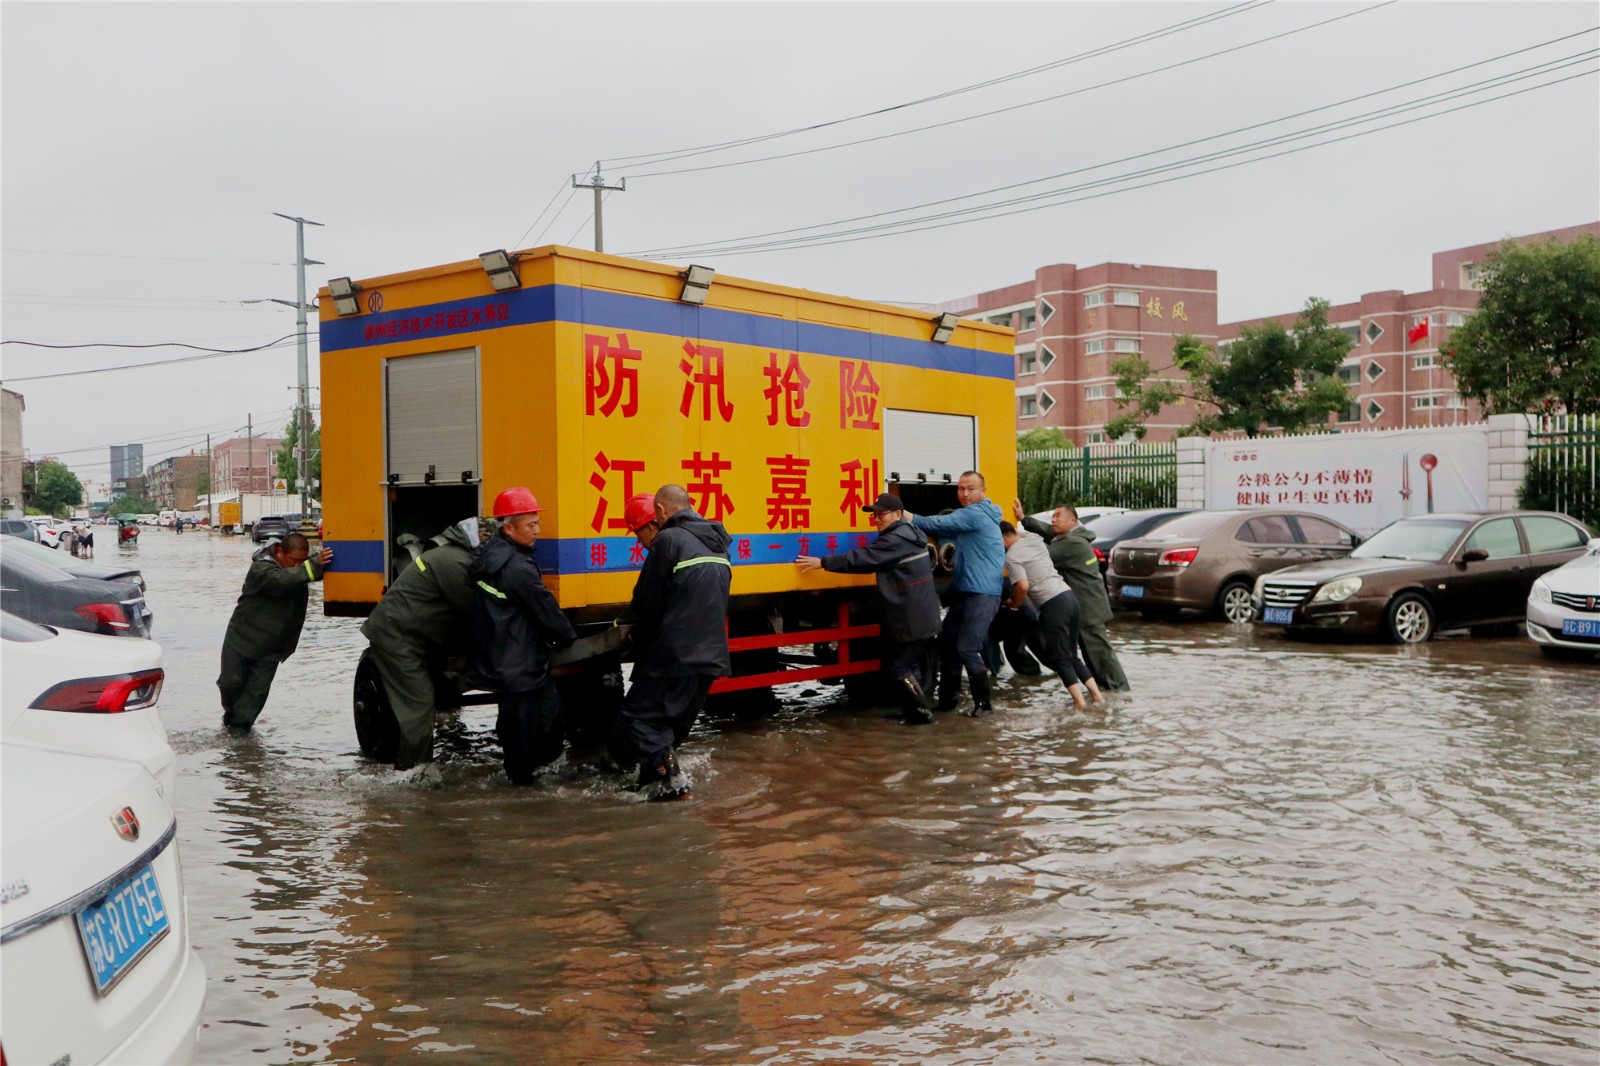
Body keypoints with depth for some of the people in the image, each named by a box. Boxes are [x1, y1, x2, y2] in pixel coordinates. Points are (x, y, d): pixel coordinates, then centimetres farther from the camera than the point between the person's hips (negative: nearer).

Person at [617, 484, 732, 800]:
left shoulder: (668, 540, -11)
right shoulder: (718, 545, 15)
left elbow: (647, 602, -9)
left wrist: (638, 636, 9)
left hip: (675, 654, -8)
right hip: (711, 653, 8)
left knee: (638, 714, 1)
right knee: (675, 721, 18)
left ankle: (670, 778, -10)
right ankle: (655, 777, 21)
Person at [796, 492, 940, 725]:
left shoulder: (896, 540, -18)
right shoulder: (912, 533, 12)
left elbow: (863, 558, -22)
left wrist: (822, 563, -20)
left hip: (909, 620, -10)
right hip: (925, 617, 10)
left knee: (898, 666, -4)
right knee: (917, 665, 13)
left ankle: (921, 712, 0)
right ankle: (915, 709, 19)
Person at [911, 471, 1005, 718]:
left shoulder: (976, 514, -14)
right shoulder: (969, 515, 18)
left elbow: (940, 523, -17)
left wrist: (910, 518, -9)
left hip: (982, 593, -10)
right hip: (964, 591, 10)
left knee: (967, 648, -12)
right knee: (947, 641, 13)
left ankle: (983, 704, -2)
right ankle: (948, 698, 23)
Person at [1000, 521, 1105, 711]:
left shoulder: (1011, 556, -7)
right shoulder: (1034, 539, 16)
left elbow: (1023, 586, -18)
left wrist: (1013, 604, -1)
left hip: (1052, 605, -8)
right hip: (1068, 596, 8)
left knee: (1059, 658, -1)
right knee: (1071, 655, 17)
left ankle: (1080, 702, -9)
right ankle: (1097, 695, 14)